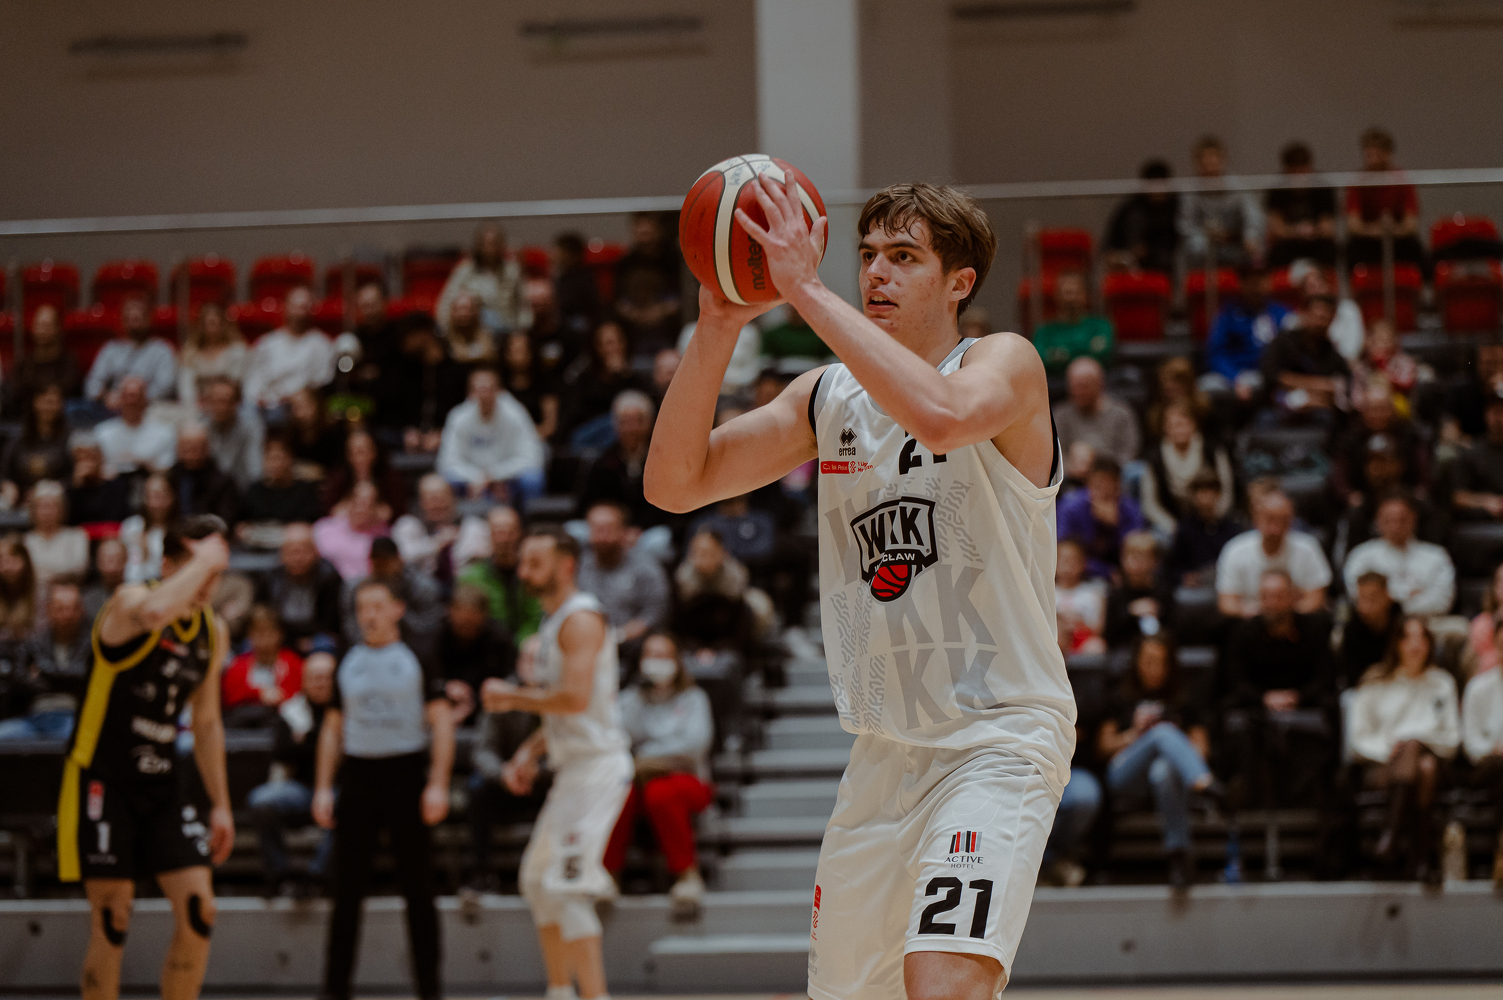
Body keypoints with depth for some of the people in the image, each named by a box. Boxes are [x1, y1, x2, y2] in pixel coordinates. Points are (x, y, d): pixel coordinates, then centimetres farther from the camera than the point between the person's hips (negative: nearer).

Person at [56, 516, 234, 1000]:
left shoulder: (214, 632, 8)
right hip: (100, 780, -6)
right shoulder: (129, 602, -14)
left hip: (161, 785, 7)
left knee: (198, 912, -3)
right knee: (111, 921, -7)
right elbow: (153, 614, -42)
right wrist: (201, 559, -30)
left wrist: (220, 804, 16)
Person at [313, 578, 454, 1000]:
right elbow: (332, 728, 16)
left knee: (418, 890, 0)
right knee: (347, 890, 2)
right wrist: (322, 788, 7)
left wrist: (438, 784, -11)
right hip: (358, 775, 3)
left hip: (406, 774, -3)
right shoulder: (347, 664, 12)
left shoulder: (416, 660, 2)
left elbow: (442, 722, -2)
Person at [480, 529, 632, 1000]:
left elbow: (576, 698, -25)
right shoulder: (554, 621, 17)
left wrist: (513, 696, -13)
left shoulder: (581, 618, -14)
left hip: (597, 764, -10)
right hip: (573, 766, 10)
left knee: (567, 889, -14)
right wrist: (529, 752, 13)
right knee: (537, 880, 17)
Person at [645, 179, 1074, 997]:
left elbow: (942, 414, -33)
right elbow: (673, 484, -1)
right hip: (885, 752, 7)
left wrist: (805, 290, -30)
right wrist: (717, 329, -13)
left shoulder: (1004, 363, -8)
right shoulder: (826, 397, 9)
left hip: (1000, 738, -7)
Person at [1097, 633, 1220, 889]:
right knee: (1163, 732, -34)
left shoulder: (1182, 703, 29)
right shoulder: (1121, 700, 27)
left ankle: (1178, 855, -49)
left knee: (1163, 771, -42)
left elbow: (1201, 748, 18)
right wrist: (1133, 735, 1)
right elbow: (1103, 747, 18)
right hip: (1125, 776, -1)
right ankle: (1206, 783, -62)